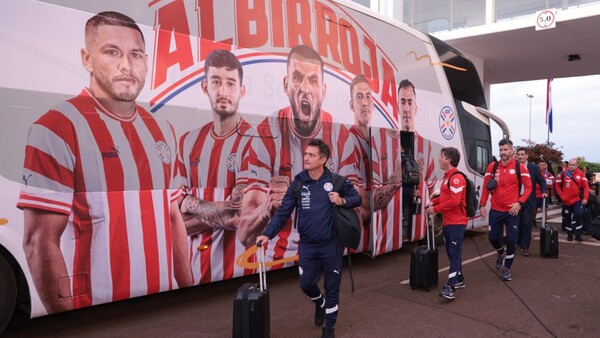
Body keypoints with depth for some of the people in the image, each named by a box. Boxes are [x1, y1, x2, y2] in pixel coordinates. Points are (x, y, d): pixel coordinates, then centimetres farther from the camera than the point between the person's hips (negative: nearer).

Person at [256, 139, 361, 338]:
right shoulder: (298, 183, -4)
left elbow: (357, 198, 5)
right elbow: (283, 212, -3)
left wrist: (342, 201, -16)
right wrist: (268, 234, -13)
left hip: (331, 245, -2)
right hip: (307, 246, 2)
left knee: (332, 287, 10)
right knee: (306, 284, 10)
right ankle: (320, 304, 45)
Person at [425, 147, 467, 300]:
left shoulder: (456, 178, -17)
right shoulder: (447, 176, 15)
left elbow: (454, 201, -25)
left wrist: (436, 209, -19)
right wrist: (433, 201, 6)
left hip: (456, 223, -10)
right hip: (447, 222, 10)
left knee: (455, 253, -9)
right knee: (451, 252, 16)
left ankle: (450, 287, -12)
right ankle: (459, 280, 29)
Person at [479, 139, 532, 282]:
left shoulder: (520, 167, -6)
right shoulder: (492, 166, 1)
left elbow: (528, 187, -2)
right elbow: (486, 187, 5)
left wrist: (520, 202, -13)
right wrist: (482, 205, 1)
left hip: (512, 211, -2)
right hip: (495, 210, 2)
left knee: (511, 240, 1)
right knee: (493, 237, 8)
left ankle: (507, 269, 17)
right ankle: (501, 253, 42)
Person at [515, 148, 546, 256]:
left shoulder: (534, 167, 0)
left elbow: (541, 181, 5)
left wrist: (544, 191, -11)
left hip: (529, 201, -1)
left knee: (527, 223, -4)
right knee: (518, 223, 9)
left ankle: (525, 247, 2)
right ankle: (519, 243, 25)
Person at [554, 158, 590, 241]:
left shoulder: (581, 174, -7)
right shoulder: (563, 174, -8)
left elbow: (586, 186, -6)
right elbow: (557, 185, 0)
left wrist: (585, 198, -13)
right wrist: (562, 196, -5)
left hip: (577, 199, -1)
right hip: (566, 200, 1)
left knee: (579, 214, -18)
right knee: (567, 218, 10)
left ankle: (578, 234, -5)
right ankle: (569, 234, 27)